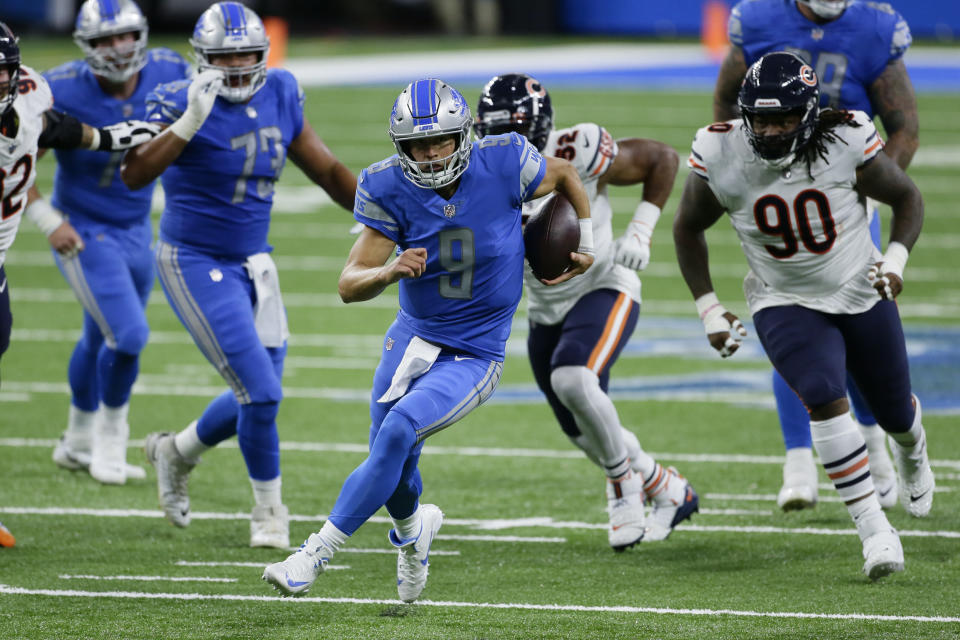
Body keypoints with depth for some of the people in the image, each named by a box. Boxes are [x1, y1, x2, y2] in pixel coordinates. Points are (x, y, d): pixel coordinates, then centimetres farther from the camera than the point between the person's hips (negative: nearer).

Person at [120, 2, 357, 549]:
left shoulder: (280, 96, 1)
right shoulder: (183, 103, -18)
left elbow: (327, 170, 12)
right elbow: (134, 176, -32)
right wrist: (191, 121, -39)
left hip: (252, 265, 7)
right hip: (196, 264, -7)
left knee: (256, 399, 10)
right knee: (261, 393, -11)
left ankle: (176, 453, 38)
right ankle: (270, 512, 9)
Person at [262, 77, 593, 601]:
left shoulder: (502, 166, -18)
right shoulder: (390, 190, -14)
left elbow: (564, 175, 6)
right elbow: (349, 285, -16)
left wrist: (586, 244, 6)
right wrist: (390, 272, -37)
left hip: (471, 357, -3)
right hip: (412, 337, 3)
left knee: (397, 432, -24)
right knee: (393, 462, 11)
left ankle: (315, 555, -20)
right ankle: (413, 530, 49)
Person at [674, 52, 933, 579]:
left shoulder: (846, 143, -22)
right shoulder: (720, 157, -19)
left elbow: (906, 198, -4)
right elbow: (688, 228, 0)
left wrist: (895, 260, -20)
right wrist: (708, 311, -2)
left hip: (861, 294, 1)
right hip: (785, 304, -1)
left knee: (894, 411, 17)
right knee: (825, 398, -27)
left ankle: (911, 449, 57)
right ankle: (873, 528, -20)